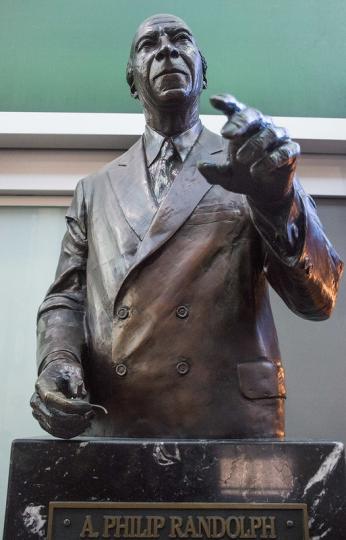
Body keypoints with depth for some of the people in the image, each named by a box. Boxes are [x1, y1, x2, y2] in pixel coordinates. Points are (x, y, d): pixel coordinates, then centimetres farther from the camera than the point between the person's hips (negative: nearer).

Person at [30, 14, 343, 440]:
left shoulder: (252, 165, 7)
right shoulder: (95, 190, 14)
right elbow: (64, 299, 13)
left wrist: (277, 198, -20)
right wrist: (57, 364, -9)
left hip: (232, 423, -1)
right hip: (112, 427, 2)